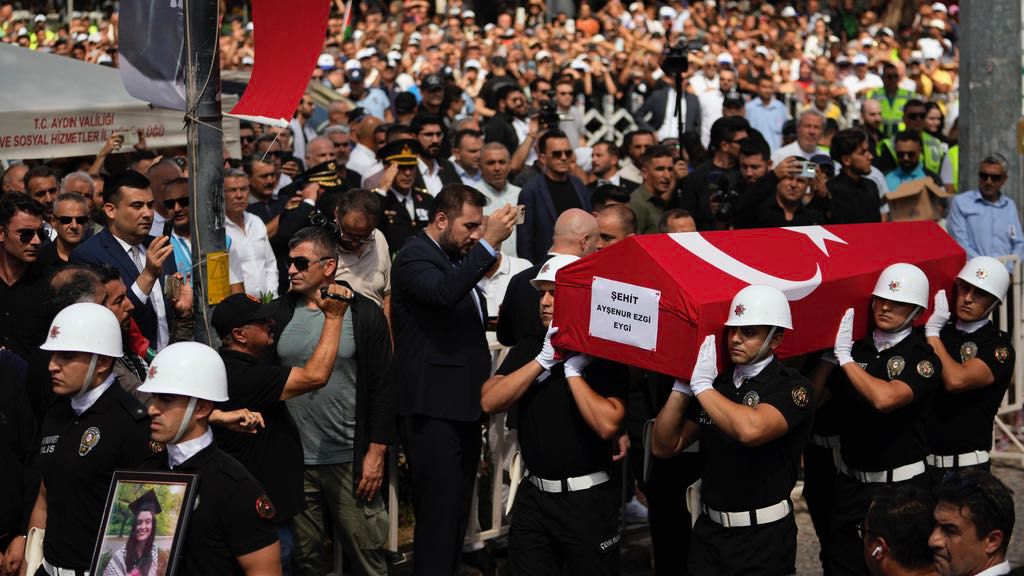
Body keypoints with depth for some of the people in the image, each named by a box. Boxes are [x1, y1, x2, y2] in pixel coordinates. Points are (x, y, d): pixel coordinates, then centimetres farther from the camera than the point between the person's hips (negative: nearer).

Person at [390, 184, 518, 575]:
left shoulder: (456, 257, 17)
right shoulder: (413, 258, -11)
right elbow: (444, 292, -33)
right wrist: (489, 244, -33)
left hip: (463, 405, 10)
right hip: (433, 410, -10)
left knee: (456, 513, 14)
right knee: (438, 517, -10)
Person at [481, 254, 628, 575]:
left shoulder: (604, 355, -8)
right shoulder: (527, 350, 8)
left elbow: (607, 425, -22)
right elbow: (490, 402, -6)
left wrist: (572, 369, -16)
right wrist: (543, 360, -12)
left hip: (587, 500, -5)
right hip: (533, 496, 5)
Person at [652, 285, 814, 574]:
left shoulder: (792, 387, -11)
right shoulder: (717, 383, 8)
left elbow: (750, 429, -31)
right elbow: (664, 447, 6)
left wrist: (702, 386, -19)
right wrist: (682, 386, -6)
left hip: (763, 540, -5)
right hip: (708, 533, 5)